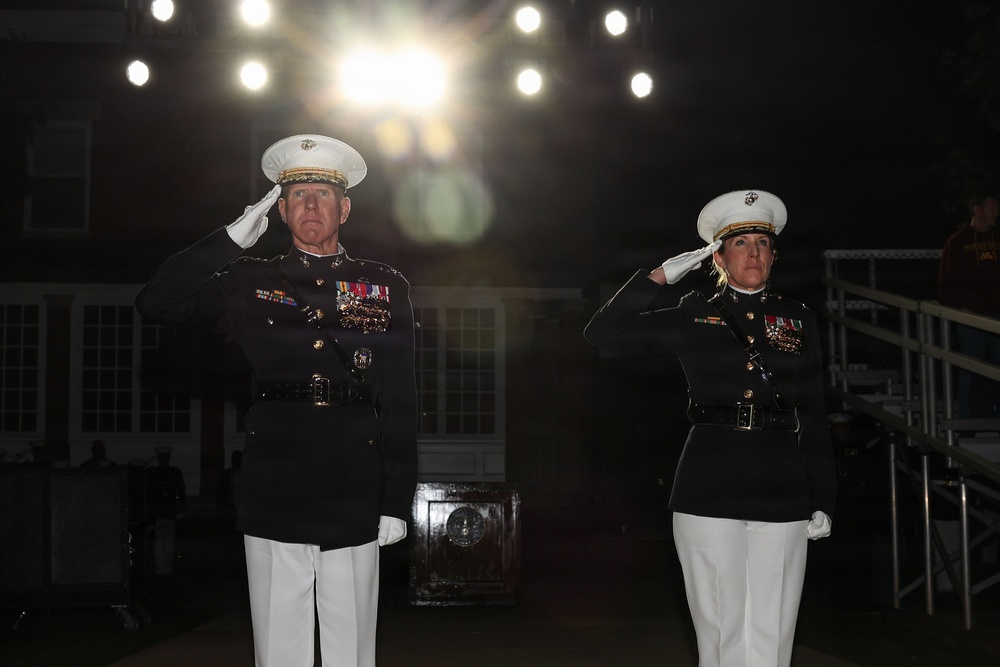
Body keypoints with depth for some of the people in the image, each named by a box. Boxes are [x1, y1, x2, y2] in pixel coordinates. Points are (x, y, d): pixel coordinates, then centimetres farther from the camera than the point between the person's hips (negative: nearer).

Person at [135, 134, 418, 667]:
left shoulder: (385, 287, 10)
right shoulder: (250, 283, 11)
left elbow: (401, 403, 6)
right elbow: (154, 303, 3)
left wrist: (396, 502, 1)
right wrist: (233, 239, 1)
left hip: (354, 504, 0)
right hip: (274, 500, 0)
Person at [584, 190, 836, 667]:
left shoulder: (799, 322, 11)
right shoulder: (694, 318, 8)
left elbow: (814, 418, 11)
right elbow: (603, 333, 5)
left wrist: (821, 500, 6)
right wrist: (662, 275, 3)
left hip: (781, 495, 1)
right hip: (708, 494, -1)